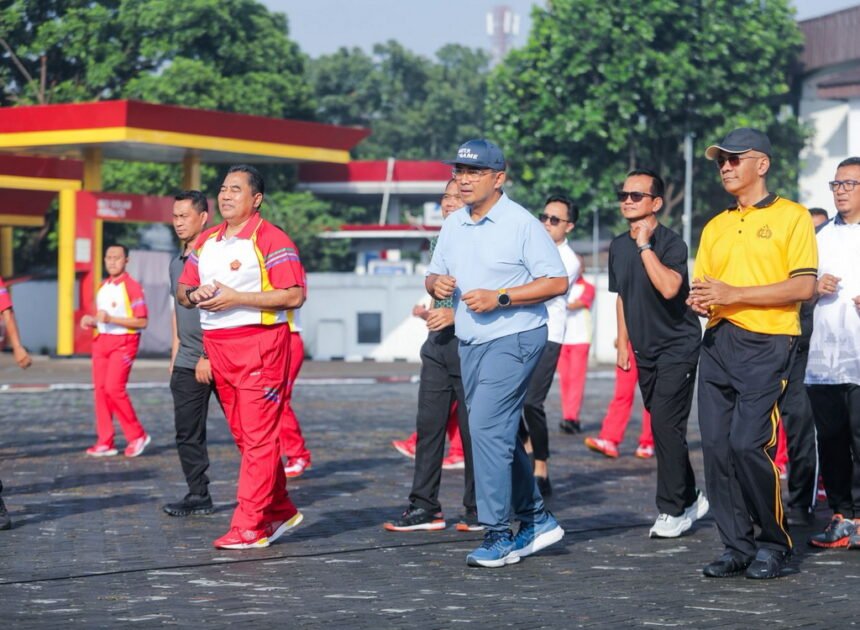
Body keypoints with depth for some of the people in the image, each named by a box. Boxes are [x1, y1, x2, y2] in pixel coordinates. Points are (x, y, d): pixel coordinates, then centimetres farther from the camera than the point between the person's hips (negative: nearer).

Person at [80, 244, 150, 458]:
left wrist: (110, 319, -20)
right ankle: (105, 442, 5)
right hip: (102, 340, 8)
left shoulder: (132, 287, -8)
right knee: (100, 388, 1)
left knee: (114, 387, -16)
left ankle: (137, 435, -2)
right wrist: (92, 321, 6)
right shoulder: (103, 286, 16)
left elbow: (142, 322, -13)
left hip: (123, 342, -8)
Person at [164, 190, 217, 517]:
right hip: (187, 363, 8)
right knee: (187, 432, 6)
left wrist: (208, 356, -18)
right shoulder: (176, 262, 15)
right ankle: (198, 496, 12)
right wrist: (175, 357, 18)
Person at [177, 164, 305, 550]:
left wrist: (236, 297, -18)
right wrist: (194, 295, -3)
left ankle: (250, 526, -8)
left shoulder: (271, 240, -7)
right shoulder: (206, 242, 15)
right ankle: (280, 512, 23)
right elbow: (182, 290, 22)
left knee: (258, 437, -8)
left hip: (259, 343, -8)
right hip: (215, 345, 8)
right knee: (245, 436, 12)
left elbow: (294, 296, -14)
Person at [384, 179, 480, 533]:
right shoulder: (439, 243, 16)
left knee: (473, 431, -1)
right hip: (438, 346, 7)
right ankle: (424, 506, 7)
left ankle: (478, 510, 8)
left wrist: (456, 314, -22)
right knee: (428, 426, 3)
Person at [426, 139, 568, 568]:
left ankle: (497, 535, -10)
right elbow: (434, 275, 19)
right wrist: (436, 283, -6)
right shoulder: (453, 225, 11)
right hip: (470, 341, 8)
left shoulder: (521, 223, -10)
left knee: (487, 429, -15)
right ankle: (535, 519, 27)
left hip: (512, 339, -8)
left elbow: (557, 282, -13)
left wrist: (499, 297, -20)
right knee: (500, 433, 14)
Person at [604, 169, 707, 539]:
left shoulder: (671, 243, -15)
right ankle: (690, 499, 26)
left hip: (678, 345, -8)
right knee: (663, 428, 12)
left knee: (665, 425, -13)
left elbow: (669, 287, -33)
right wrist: (623, 342, 20)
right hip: (644, 350, 8)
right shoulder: (618, 246, 8)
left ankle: (673, 511, -6)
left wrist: (645, 245, -27)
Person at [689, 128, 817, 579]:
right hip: (717, 341, 6)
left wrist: (734, 294, -14)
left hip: (766, 343, -6)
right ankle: (737, 547, 9)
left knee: (748, 444, -16)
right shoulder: (716, 227, 20)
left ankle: (774, 543, 2)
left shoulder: (791, 216, 0)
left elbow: (803, 287, -9)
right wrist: (700, 300, -4)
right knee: (716, 445, 0)